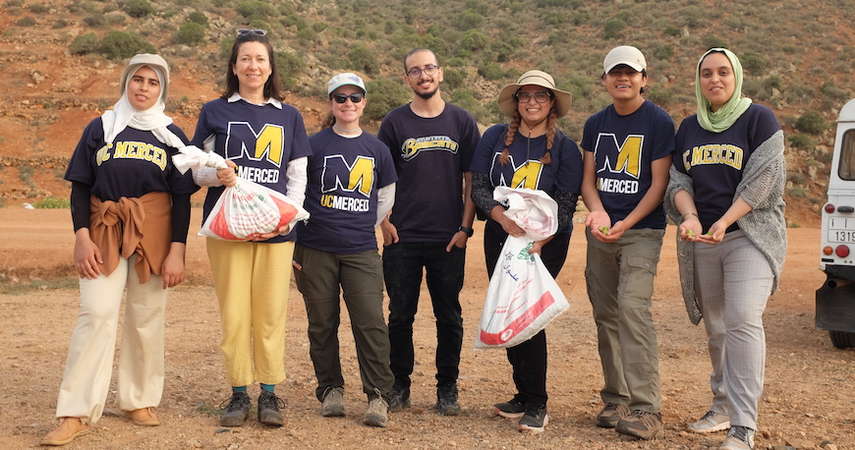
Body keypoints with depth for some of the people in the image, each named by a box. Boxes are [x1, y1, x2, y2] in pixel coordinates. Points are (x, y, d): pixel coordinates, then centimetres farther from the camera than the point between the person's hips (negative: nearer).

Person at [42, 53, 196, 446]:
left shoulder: (173, 135, 10)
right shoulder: (100, 128, 11)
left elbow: (182, 199, 6)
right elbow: (80, 187, 8)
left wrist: (177, 251, -3)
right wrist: (82, 237, -5)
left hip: (154, 232, 1)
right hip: (104, 230, 0)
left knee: (146, 317, 1)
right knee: (96, 312, -11)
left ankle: (141, 401, 14)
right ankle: (77, 413, -10)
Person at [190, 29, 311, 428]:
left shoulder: (289, 116, 12)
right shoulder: (215, 111, 8)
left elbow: (298, 178, 10)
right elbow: (198, 169, 8)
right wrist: (218, 174, -14)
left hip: (276, 229, 1)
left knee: (271, 314, 0)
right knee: (234, 314, -1)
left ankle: (269, 394, 10)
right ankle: (239, 394, 9)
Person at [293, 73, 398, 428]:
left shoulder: (376, 149, 7)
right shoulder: (314, 145, 1)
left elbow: (386, 198, 19)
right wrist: (294, 243, 3)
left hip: (361, 251, 1)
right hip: (316, 250, -1)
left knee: (370, 322, -8)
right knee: (322, 323, 7)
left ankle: (378, 395, 0)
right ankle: (330, 389, 21)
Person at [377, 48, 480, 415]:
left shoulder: (461, 122, 5)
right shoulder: (395, 122, 5)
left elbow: (472, 179, 6)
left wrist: (465, 227, -2)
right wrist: (384, 221, -3)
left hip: (449, 239, 0)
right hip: (403, 237, 0)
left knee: (449, 316, 6)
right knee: (400, 315, 5)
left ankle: (447, 388, 18)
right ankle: (399, 385, 18)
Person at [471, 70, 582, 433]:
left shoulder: (564, 147, -3)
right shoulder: (495, 137, 3)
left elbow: (565, 205, -8)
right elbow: (478, 187, 0)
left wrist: (538, 241, -21)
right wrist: (503, 217, -18)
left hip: (546, 243, -4)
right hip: (500, 238, 4)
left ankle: (536, 405, -1)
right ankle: (523, 394, 22)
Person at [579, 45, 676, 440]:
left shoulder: (659, 123, -4)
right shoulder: (595, 124, 12)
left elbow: (659, 183, -7)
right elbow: (588, 179, 11)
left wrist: (625, 224, -18)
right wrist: (598, 213, -10)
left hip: (642, 230, -5)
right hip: (600, 231, 6)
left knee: (633, 308, -18)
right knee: (605, 315, 6)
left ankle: (646, 408, -16)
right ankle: (615, 399, 16)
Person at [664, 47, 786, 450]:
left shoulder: (758, 119, -1)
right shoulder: (688, 127, 14)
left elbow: (763, 179, -10)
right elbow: (679, 180, 10)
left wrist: (725, 222, -18)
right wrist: (691, 217, -10)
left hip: (750, 235, -5)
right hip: (701, 240, 5)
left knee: (742, 321, -19)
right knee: (716, 327, 9)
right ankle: (723, 406, 22)